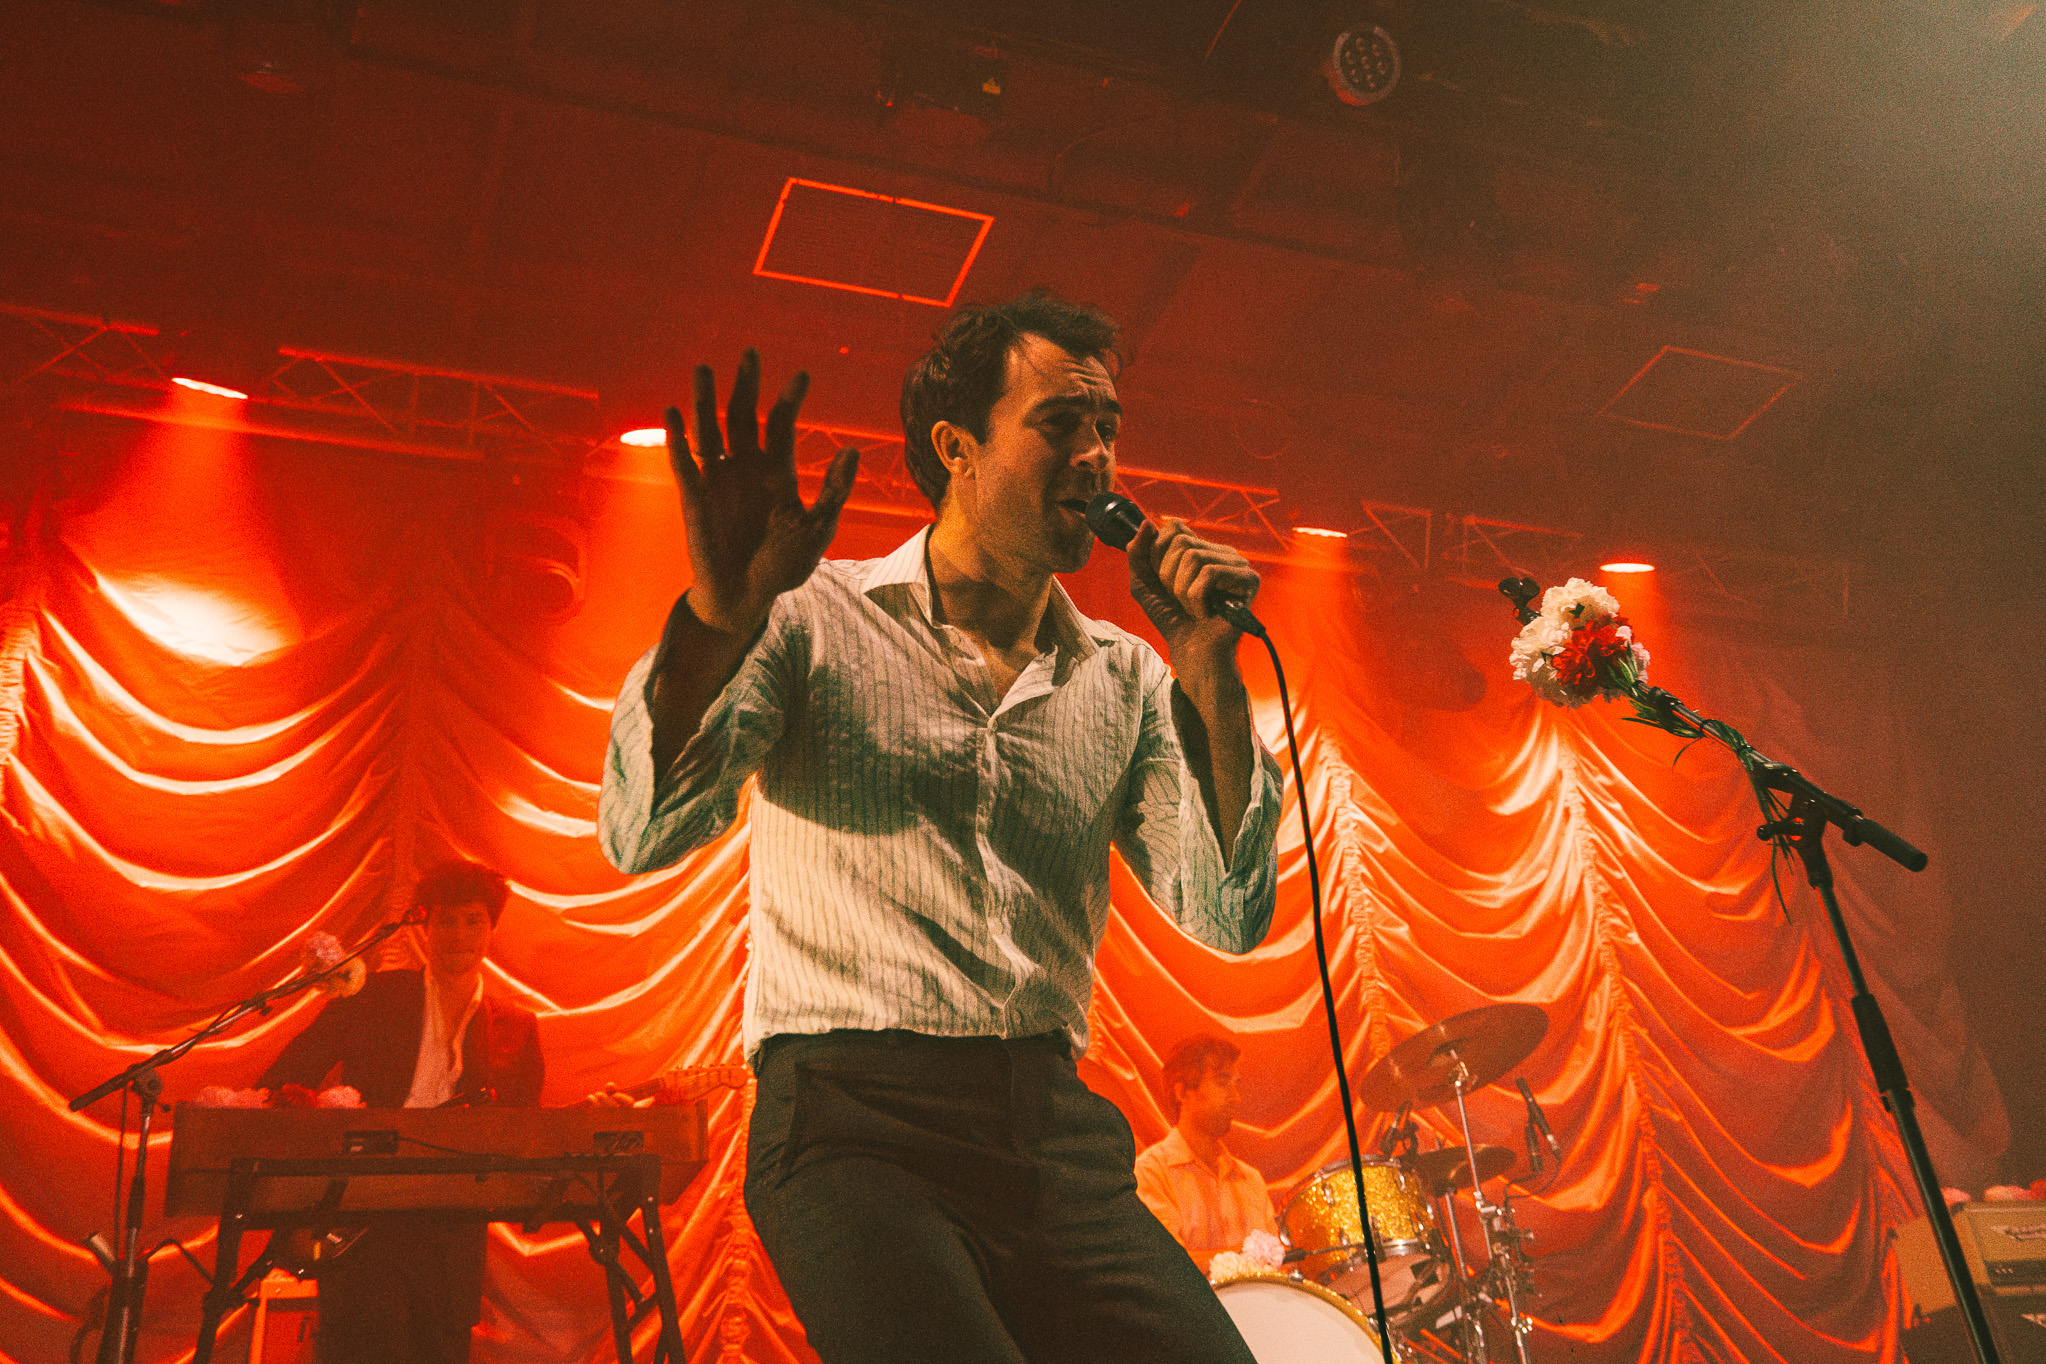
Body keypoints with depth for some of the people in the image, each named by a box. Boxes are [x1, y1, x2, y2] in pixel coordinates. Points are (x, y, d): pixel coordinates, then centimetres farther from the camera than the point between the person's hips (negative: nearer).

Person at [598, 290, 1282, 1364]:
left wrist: (1208, 674, -7)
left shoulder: (1126, 679, 10)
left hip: (1061, 1133, 4)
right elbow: (644, 836, -12)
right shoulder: (812, 618, 0)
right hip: (853, 1123, -4)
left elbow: (1227, 919, 2)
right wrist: (720, 618, -29)